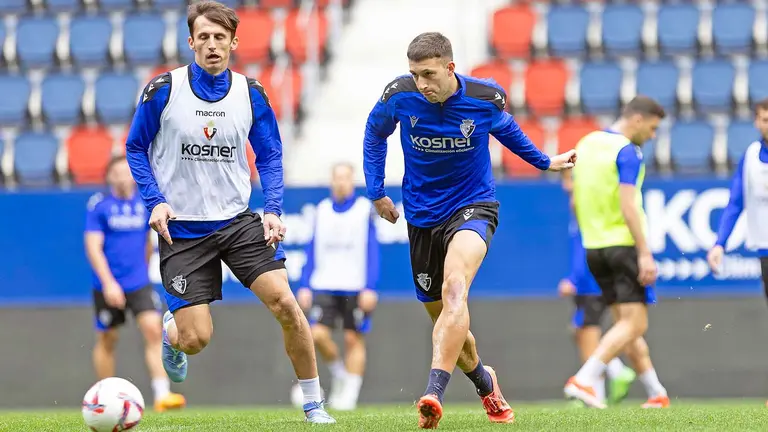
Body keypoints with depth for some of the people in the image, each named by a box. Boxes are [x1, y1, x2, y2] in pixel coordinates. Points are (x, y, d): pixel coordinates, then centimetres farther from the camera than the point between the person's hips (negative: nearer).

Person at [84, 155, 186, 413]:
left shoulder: (144, 204, 6)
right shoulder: (98, 205, -7)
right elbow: (93, 247, -13)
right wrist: (108, 283, -22)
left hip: (139, 284, 2)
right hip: (108, 286, -2)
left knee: (154, 331, -15)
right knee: (107, 341, 8)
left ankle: (162, 395, -21)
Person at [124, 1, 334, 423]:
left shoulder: (251, 94, 0)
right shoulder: (163, 90, -7)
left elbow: (270, 155, 10)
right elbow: (135, 148, 4)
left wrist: (273, 210, -3)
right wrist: (155, 202, -9)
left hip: (238, 221, 2)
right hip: (181, 228, -2)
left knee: (284, 302, -15)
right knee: (196, 339, -7)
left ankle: (314, 404, 1)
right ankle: (170, 331, 34)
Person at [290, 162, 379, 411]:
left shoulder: (365, 209, 1)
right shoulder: (322, 210, 11)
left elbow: (372, 251, -2)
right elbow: (313, 251, 14)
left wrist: (370, 288, -10)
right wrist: (305, 286, 8)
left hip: (355, 287, -3)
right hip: (324, 285, 3)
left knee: (354, 339, -2)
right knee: (318, 334, -11)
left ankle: (349, 395, 4)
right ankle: (339, 372, 15)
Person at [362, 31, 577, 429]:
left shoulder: (486, 98, -14)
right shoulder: (400, 95, -13)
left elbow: (506, 129, 12)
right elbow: (375, 134, 10)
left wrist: (544, 162, 22)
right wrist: (376, 191, 7)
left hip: (473, 207, -3)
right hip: (422, 215, 3)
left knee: (454, 287, -32)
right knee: (442, 317, 11)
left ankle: (434, 392, -42)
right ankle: (485, 383, 41)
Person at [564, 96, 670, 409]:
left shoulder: (586, 144, 13)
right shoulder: (627, 151, -13)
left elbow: (575, 201, 18)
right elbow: (628, 206, -21)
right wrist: (645, 254, -22)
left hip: (594, 248, 9)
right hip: (624, 244, -8)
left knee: (626, 324, 11)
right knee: (634, 324, -6)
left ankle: (656, 393, 14)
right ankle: (584, 380, -19)